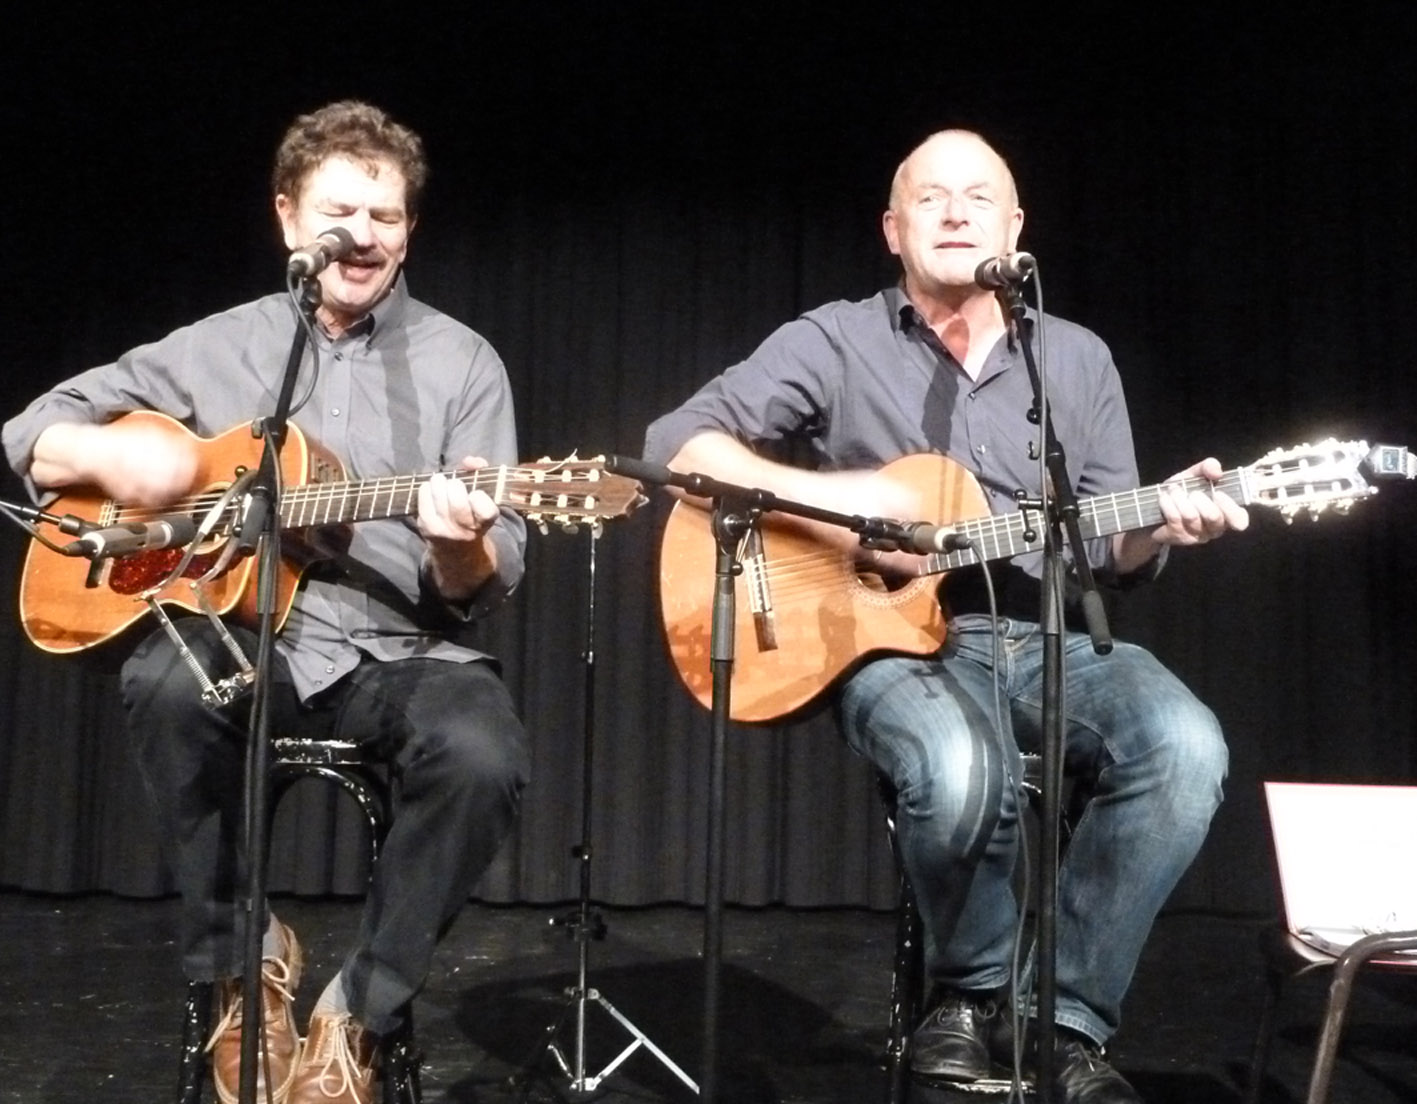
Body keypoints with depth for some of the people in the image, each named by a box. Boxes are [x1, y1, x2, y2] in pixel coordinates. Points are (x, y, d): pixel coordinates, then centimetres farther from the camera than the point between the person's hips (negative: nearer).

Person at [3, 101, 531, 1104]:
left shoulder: (463, 363, 4)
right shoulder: (218, 347, 10)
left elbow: (486, 587, -1)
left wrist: (461, 551, -26)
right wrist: (109, 456, -8)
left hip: (403, 653, -1)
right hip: (249, 639, 1)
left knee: (485, 756, -33)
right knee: (169, 681, -33)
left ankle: (357, 1011, -9)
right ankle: (244, 962, -10)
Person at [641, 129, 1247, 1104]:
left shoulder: (1079, 358, 13)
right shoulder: (836, 341, 3)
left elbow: (1109, 554, 13)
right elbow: (677, 441, -4)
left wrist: (1160, 524, -11)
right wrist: (816, 496, -17)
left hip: (1050, 640, 4)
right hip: (899, 640, -3)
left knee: (1186, 748, -27)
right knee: (961, 769, -37)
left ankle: (1067, 1015, -8)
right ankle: (976, 989, -4)